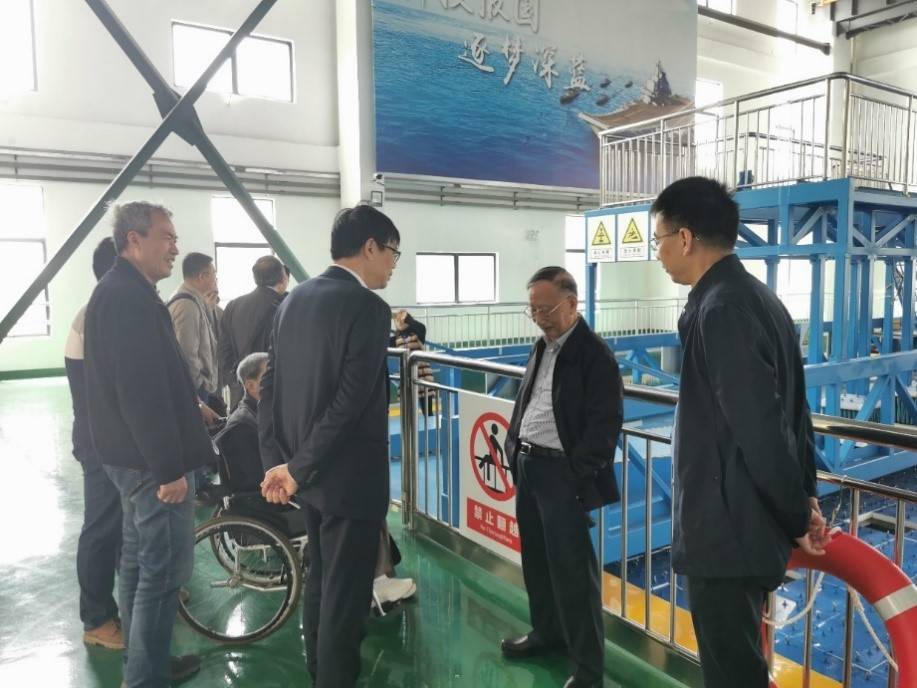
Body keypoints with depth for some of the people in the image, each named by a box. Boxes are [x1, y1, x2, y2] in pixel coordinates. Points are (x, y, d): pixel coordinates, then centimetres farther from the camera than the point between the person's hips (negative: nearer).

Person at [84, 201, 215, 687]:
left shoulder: (119, 292, 13)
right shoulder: (130, 297, -20)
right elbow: (142, 392, -25)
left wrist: (191, 405, 22)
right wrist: (169, 466, -22)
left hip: (135, 453, 11)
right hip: (151, 458, -11)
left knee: (140, 561, 18)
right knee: (164, 569, -2)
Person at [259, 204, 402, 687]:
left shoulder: (294, 299, 6)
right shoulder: (367, 307, -18)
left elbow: (270, 386, 5)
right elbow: (349, 403, -24)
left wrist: (276, 462, 3)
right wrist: (297, 470, -16)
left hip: (310, 470, 9)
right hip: (349, 474, -8)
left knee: (320, 578, 24)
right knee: (346, 590, 6)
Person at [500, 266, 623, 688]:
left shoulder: (595, 354, -12)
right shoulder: (542, 348, 13)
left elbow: (605, 422, -16)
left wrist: (576, 475, -18)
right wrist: (513, 450, 11)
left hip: (561, 473, -8)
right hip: (527, 464, 8)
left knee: (572, 570, -1)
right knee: (536, 559, 20)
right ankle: (546, 632, 40)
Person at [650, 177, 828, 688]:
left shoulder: (721, 309, -21)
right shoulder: (757, 297, 10)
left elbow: (762, 429, -22)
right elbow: (793, 410, 13)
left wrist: (797, 519, -9)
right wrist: (806, 497, 15)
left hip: (728, 531, -10)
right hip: (749, 525, 10)